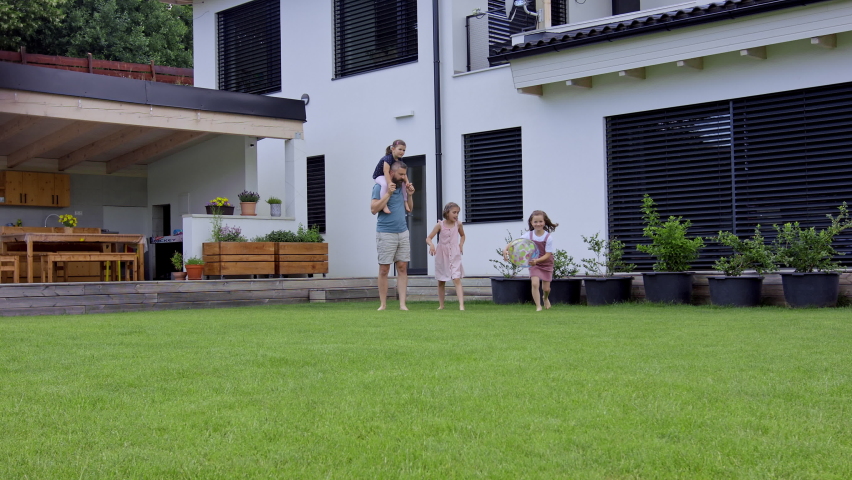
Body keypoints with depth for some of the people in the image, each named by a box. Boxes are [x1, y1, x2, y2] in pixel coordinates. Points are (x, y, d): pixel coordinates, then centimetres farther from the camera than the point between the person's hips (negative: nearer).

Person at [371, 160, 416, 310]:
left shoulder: (402, 187, 12)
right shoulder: (379, 187, -5)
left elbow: (410, 209, 20)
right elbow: (373, 209, -13)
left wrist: (410, 195, 3)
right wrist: (388, 194, -17)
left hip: (403, 232, 5)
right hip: (386, 234, -5)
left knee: (402, 268, 0)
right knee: (384, 270, -1)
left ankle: (402, 304, 0)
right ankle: (383, 304, 6)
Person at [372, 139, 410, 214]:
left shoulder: (400, 160, -3)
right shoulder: (388, 158, -28)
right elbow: (386, 172, -37)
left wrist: (407, 182, -19)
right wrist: (390, 184, -46)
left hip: (390, 176, 9)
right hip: (379, 176, -9)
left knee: (403, 184, 3)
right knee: (385, 184, -40)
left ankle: (405, 202, 15)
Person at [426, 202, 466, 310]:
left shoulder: (458, 224, -2)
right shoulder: (440, 225, -8)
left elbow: (462, 235, 19)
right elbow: (428, 238, -8)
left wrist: (461, 244, 0)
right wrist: (431, 244, -30)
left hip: (454, 256, 0)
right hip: (441, 256, 0)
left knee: (457, 279, -15)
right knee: (441, 281, 11)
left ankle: (461, 305, -22)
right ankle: (441, 305, 24)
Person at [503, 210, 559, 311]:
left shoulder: (548, 237, -19)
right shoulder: (529, 236, -13)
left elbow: (547, 255, -20)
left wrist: (537, 260, -36)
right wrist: (506, 248, -35)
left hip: (546, 264, -1)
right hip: (533, 264, 1)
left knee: (546, 288, 6)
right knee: (535, 283, -20)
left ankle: (545, 298, 42)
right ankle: (538, 306, -8)